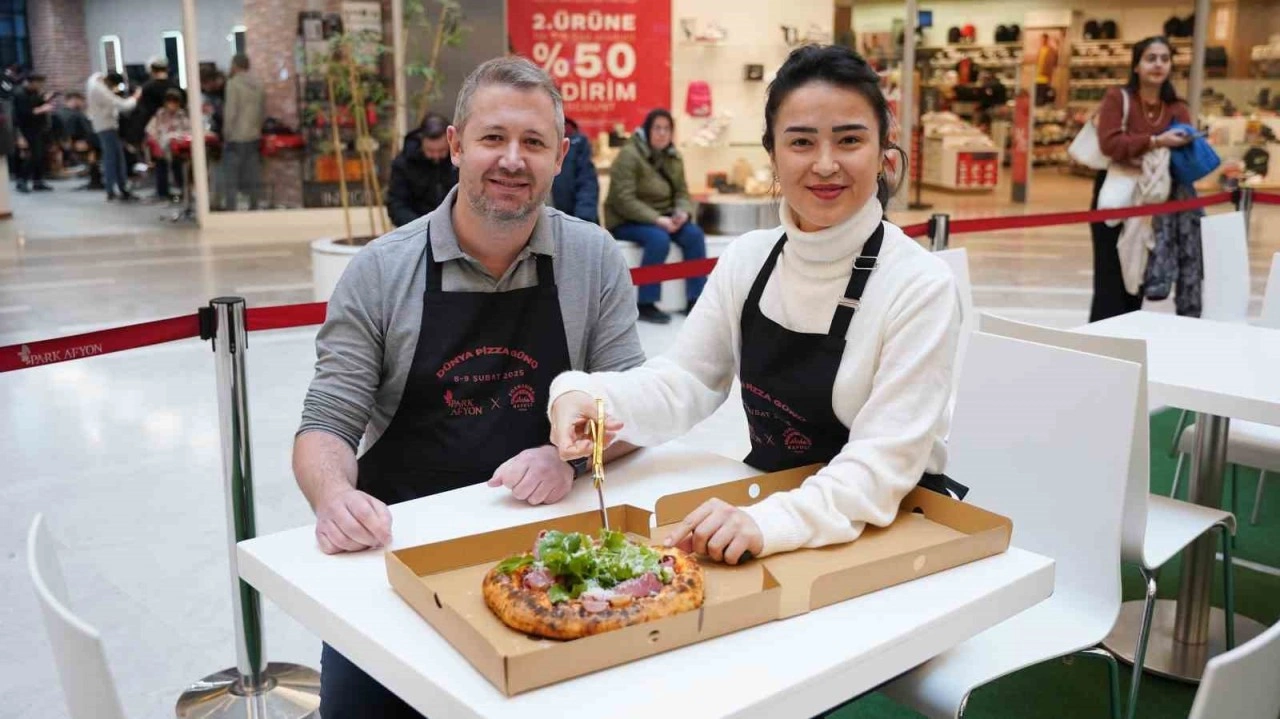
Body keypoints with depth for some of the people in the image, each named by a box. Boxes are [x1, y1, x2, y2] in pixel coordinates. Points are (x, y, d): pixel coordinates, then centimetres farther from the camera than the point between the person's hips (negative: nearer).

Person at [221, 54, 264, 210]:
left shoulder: (233, 83, -10)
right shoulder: (258, 84, 8)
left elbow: (230, 112, -15)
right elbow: (264, 111, 11)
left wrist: (226, 134, -8)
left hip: (236, 137, -6)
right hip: (254, 136, 6)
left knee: (230, 177, -2)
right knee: (253, 176, 10)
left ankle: (231, 211, -5)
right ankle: (253, 208, 14)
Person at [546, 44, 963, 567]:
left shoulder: (921, 286, -15)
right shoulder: (747, 259, 0)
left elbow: (885, 458, -21)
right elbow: (683, 383, 0)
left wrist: (769, 522, -37)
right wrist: (586, 396, -20)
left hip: (889, 530, -4)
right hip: (764, 501, 4)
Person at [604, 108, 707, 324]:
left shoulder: (673, 158, 7)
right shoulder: (629, 155, -15)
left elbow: (682, 193, 8)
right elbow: (624, 200, -21)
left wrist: (682, 212, -16)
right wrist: (657, 220, -27)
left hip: (661, 219, 6)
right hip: (626, 222, -6)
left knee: (694, 234, -19)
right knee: (659, 239, -34)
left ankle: (696, 300, -13)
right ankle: (646, 305, -25)